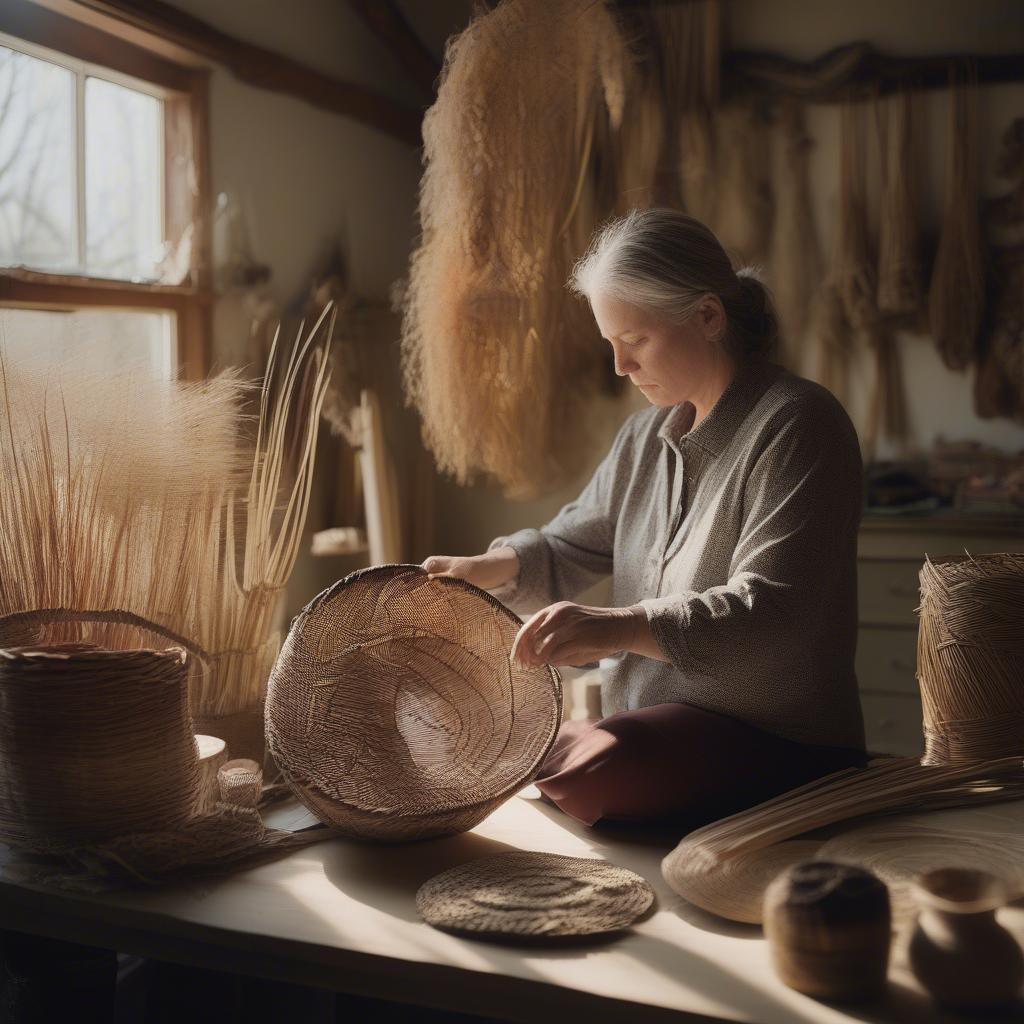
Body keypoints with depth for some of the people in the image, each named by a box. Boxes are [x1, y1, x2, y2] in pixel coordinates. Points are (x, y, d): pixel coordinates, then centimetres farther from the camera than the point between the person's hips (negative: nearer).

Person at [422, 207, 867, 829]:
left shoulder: (796, 426, -14)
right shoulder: (646, 438, 14)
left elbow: (768, 611, -24)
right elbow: (571, 545, 20)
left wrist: (620, 627, -38)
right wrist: (485, 569, -2)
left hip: (776, 743, -7)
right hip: (659, 727, 8)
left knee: (571, 785, -28)